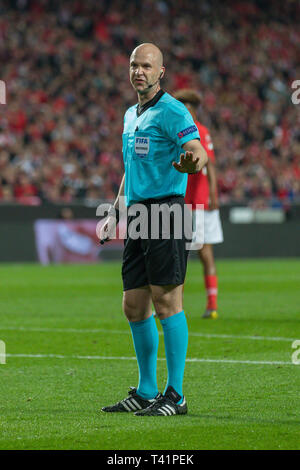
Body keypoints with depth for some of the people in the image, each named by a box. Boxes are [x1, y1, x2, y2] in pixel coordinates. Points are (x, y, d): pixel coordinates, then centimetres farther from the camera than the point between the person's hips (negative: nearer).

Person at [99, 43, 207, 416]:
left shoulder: (170, 110, -7)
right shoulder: (131, 115, 20)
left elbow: (198, 151, -20)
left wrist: (192, 160, -43)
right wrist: (114, 214, 25)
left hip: (164, 210, -9)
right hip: (136, 215, 9)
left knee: (166, 302, -9)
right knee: (134, 305, 9)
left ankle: (175, 395, -5)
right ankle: (146, 391, 18)